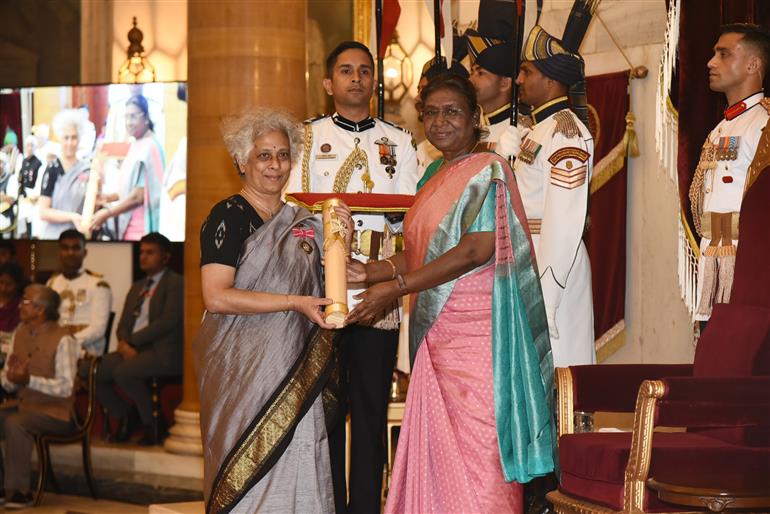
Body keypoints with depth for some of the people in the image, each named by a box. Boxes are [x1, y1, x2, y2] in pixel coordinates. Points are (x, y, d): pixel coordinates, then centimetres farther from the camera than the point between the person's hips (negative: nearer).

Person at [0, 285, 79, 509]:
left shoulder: (63, 340, -13)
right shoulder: (20, 334, 9)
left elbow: (66, 387, -19)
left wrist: (30, 380, -28)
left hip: (55, 413, -7)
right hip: (24, 406, 7)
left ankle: (19, 491, -22)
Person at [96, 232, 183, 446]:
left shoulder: (176, 283, -2)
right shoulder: (138, 286, 24)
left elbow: (168, 321, -14)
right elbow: (124, 324, 19)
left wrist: (133, 342, -14)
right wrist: (124, 344, -5)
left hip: (163, 351, -8)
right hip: (133, 348, 8)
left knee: (123, 372, -32)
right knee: (94, 370, -14)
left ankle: (153, 426, -14)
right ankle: (124, 419, 6)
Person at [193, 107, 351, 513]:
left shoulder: (300, 221, 14)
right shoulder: (229, 216, -6)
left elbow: (326, 288, 18)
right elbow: (216, 296, -16)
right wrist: (293, 303, -17)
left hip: (294, 369, 6)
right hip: (244, 369, -6)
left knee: (294, 469, 1)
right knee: (250, 471, -5)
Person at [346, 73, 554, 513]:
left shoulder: (487, 171, -7)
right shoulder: (435, 176, 17)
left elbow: (476, 250, -17)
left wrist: (396, 287, -18)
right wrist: (370, 272, 1)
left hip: (477, 332, -8)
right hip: (437, 334, 8)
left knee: (476, 447, -6)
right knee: (437, 447, 6)